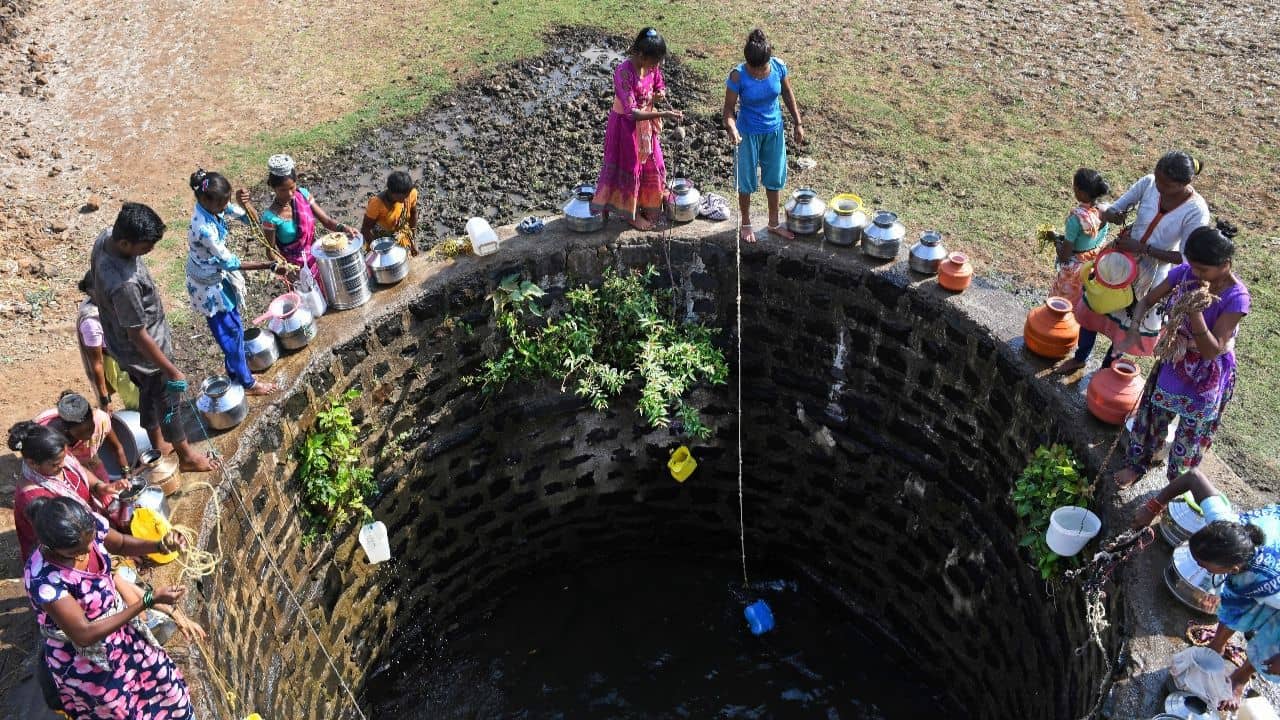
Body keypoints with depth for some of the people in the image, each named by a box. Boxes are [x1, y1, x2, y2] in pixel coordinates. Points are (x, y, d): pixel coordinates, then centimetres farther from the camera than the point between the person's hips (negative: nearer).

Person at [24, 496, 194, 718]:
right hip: (81, 658, -6)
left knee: (166, 681, 15)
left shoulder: (89, 526, -21)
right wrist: (149, 600, -35)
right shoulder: (43, 579, -37)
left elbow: (122, 544, 3)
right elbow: (84, 635, -32)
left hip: (116, 627, 6)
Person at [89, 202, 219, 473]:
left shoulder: (107, 236, -16)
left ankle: (159, 444, 52)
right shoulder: (123, 284, -43)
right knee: (167, 401, 16)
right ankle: (186, 456, 40)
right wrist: (172, 371, -21)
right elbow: (138, 336, -30)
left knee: (149, 394, 29)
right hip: (144, 352, -8)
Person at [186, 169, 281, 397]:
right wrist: (267, 266, -28)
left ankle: (234, 371, 42)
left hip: (219, 276, 8)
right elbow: (229, 262, -29)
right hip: (210, 285, -8)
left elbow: (246, 217, 1)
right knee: (231, 331, 8)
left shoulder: (211, 207, -12)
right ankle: (247, 383, 24)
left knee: (233, 327, 23)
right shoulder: (204, 228, -36)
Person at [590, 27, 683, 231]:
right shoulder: (624, 72, -31)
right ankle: (631, 212, 28)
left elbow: (660, 87, 9)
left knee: (651, 164, 18)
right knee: (630, 167, 9)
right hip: (626, 125, -7)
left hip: (646, 122, 7)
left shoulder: (652, 66, -10)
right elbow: (631, 112, -32)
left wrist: (660, 95, -16)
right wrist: (662, 114, -37)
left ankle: (647, 206, 38)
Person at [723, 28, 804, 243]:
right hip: (749, 133, -3)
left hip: (774, 130, 3)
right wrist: (732, 128, -36)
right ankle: (745, 224, 32)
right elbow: (729, 107, -16)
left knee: (774, 177, 16)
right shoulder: (738, 76, -24)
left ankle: (774, 223, 35)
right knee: (747, 179, 11)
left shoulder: (779, 67, -15)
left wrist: (798, 123, 5)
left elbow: (788, 95, 2)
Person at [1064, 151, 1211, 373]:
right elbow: (1112, 210, -8)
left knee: (1129, 324, 16)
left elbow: (1184, 258, -22)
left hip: (1153, 276, -3)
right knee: (1093, 308, 17)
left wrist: (1142, 248, -27)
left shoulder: (1196, 211, -27)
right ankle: (1080, 357, 42)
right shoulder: (1149, 183, -17)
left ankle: (1106, 368, 41)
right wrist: (1112, 216, -32)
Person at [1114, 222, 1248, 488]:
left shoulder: (1236, 298, -30)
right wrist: (1134, 331, -22)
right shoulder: (1184, 272, -18)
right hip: (1175, 361, 4)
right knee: (1152, 414, 21)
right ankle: (1138, 464, 45)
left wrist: (1195, 311, -42)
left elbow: (1212, 350, -30)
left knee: (1191, 430, 15)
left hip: (1207, 376, -4)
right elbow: (1147, 300, -4)